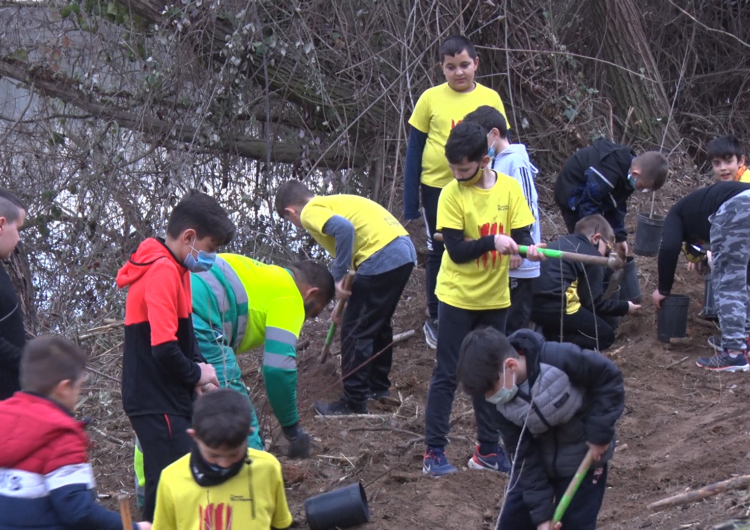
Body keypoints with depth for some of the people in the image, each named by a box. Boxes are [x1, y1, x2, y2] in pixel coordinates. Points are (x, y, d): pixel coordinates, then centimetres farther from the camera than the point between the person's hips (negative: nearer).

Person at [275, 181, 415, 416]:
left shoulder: (310, 212, -1)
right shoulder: (331, 202, 26)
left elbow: (344, 229, -22)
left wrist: (339, 277, -14)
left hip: (381, 259, -9)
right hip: (405, 250, 9)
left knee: (355, 330, 2)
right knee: (378, 323, 26)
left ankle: (354, 402, 7)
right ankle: (378, 386, 38)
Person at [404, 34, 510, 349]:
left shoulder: (490, 99, -1)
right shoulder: (431, 99, -5)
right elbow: (414, 149, 1)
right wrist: (410, 200, -1)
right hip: (437, 187, -1)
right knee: (439, 253, 9)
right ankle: (435, 320, 24)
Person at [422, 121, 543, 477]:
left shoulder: (509, 187, -4)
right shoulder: (452, 194, -13)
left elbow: (521, 233, -5)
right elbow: (456, 250, -17)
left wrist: (528, 247, -27)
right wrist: (492, 241, -31)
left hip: (495, 297, 4)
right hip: (457, 297, -3)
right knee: (447, 374, 0)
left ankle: (488, 450, 23)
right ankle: (434, 452, 4)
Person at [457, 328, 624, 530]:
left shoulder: (560, 360, -33)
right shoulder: (502, 402, -17)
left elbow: (609, 377, -19)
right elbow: (524, 455, -13)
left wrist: (599, 432, -21)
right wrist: (541, 511, -16)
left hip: (584, 458, -4)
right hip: (539, 460, 4)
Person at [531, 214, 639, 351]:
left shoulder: (563, 243, 23)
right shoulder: (592, 256, -1)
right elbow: (592, 302, -1)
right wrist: (624, 307, 12)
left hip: (534, 303, 9)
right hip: (556, 307, -9)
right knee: (605, 335, 7)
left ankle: (548, 335, 6)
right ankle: (555, 342, -12)